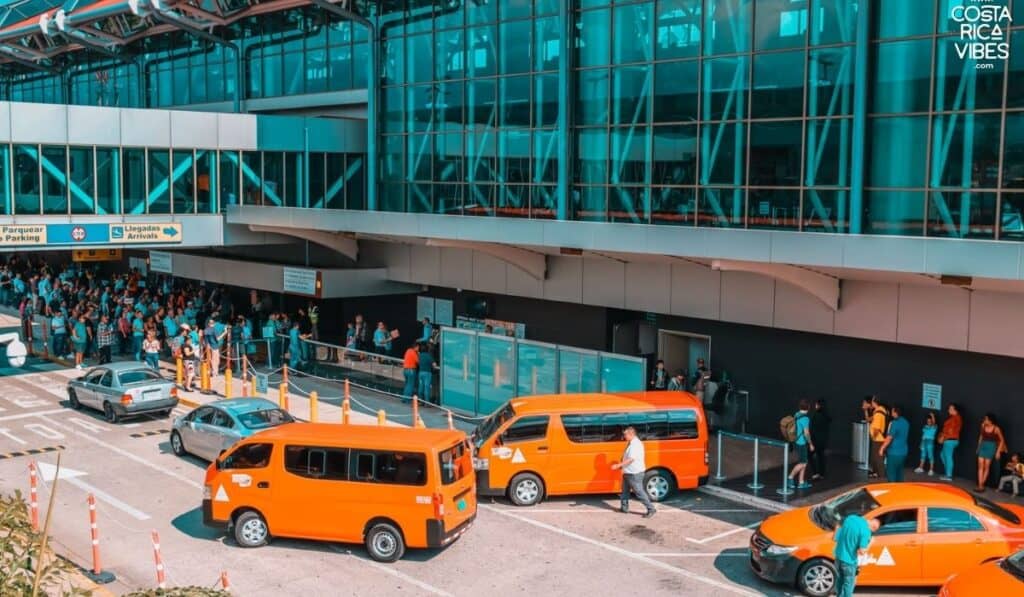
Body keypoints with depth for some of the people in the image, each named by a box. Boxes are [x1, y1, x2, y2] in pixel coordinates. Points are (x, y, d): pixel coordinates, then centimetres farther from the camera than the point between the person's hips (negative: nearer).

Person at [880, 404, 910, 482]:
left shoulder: (894, 423, -16)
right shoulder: (906, 423, 9)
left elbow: (889, 438, -18)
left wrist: (882, 448, -12)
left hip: (894, 452, -8)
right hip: (903, 451, 8)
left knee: (891, 473, -1)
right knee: (899, 473, 14)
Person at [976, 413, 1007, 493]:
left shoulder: (996, 429, -15)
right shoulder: (983, 426, -3)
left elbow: (1002, 440, -5)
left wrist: (998, 452, -6)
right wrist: (979, 446, 19)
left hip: (991, 447, -4)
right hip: (983, 446, 4)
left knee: (987, 467, 2)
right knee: (980, 466, -3)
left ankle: (982, 485, 12)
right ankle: (980, 485, -2)